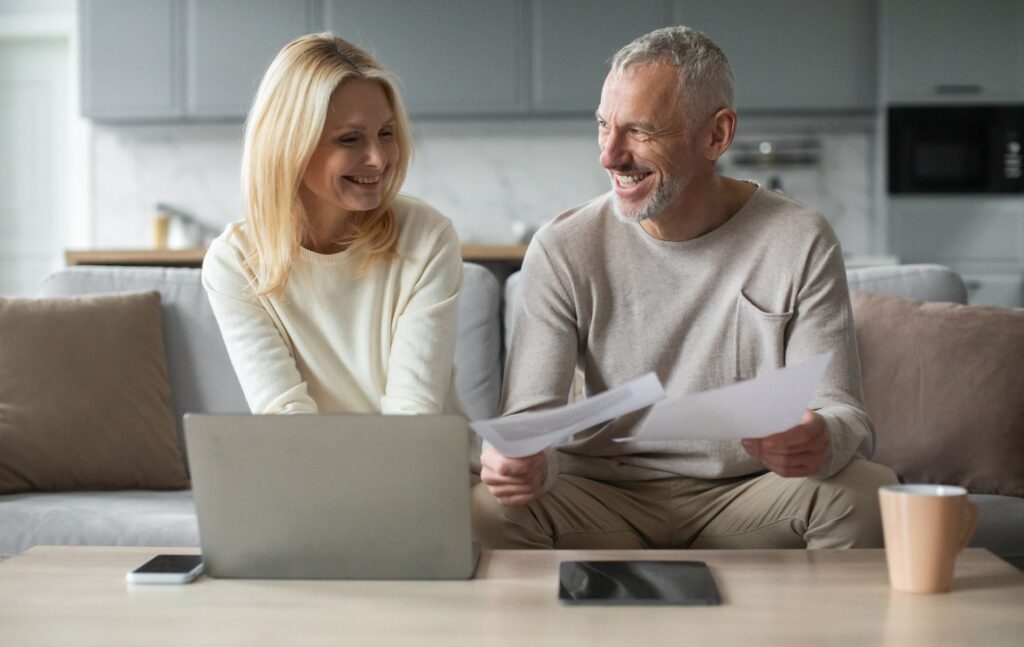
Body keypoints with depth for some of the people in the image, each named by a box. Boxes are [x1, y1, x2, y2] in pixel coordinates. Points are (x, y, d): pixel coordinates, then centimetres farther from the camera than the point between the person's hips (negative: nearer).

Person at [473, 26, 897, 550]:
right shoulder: (562, 250, -3)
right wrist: (525, 461, -34)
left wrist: (821, 441, -34)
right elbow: (532, 416, -8)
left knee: (869, 493, -29)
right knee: (485, 507, -30)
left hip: (749, 497, 1)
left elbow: (842, 410, -8)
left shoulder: (800, 244, -4)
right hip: (604, 497, 0)